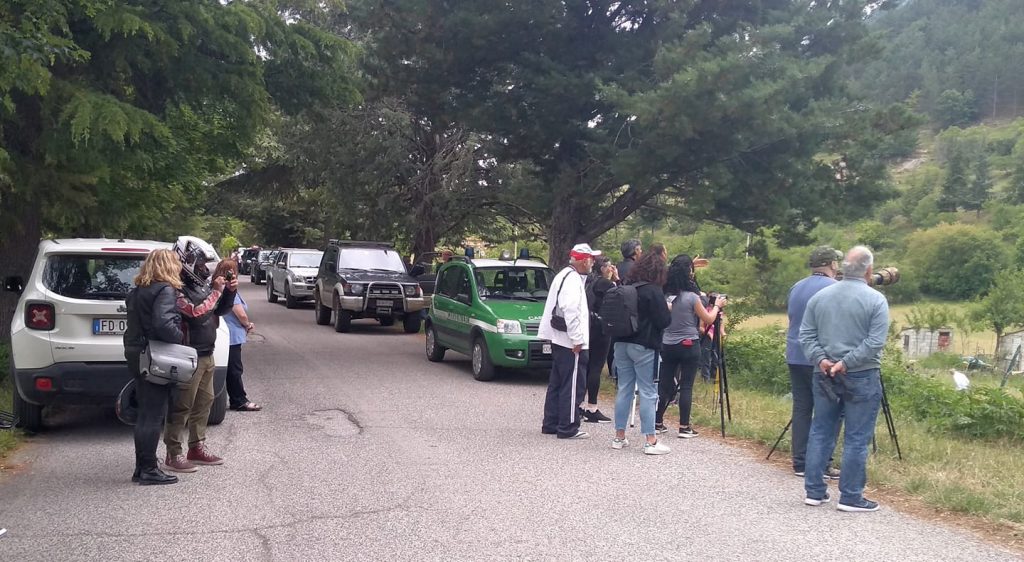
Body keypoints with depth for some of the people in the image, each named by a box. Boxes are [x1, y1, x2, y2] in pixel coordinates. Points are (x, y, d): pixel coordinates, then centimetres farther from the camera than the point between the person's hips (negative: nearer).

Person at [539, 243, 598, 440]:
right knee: (573, 386, -5)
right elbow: (571, 311, -24)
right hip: (571, 342, -11)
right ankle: (568, 428, -1)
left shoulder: (564, 275, 18)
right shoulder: (572, 279, -15)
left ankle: (550, 424, 22)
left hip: (559, 340, 11)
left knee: (557, 383, 15)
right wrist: (577, 339, -21)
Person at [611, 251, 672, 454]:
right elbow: (663, 321, -13)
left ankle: (619, 437, 16)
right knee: (648, 392, -2)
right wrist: (667, 310, 6)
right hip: (644, 346, -6)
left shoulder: (626, 288, 8)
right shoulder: (654, 291, -12)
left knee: (624, 389, 12)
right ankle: (650, 441, -1)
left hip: (622, 344, 6)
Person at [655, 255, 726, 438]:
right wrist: (717, 306, 15)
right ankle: (684, 427, 3)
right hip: (689, 345, -5)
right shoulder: (691, 297, -13)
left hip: (667, 345, 5)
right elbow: (708, 320, -4)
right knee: (686, 386, 1)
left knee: (664, 384, 10)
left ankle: (657, 423, 16)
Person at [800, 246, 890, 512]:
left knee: (820, 433, 12)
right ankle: (851, 497, 6)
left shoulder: (819, 297, 7)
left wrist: (820, 359, -5)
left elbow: (806, 336, 4)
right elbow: (875, 341, -15)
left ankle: (815, 491, 16)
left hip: (824, 376, 5)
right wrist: (846, 363, -14)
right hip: (861, 378, -5)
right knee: (857, 439, 2)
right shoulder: (875, 300, -7)